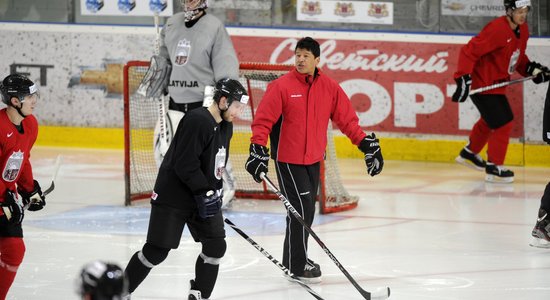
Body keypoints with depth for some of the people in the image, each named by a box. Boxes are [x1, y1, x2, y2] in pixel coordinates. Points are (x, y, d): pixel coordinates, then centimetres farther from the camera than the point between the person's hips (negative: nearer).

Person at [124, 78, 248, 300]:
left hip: (203, 195, 9)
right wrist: (204, 193, -22)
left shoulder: (225, 127, 7)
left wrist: (216, 190, 13)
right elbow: (185, 164, -25)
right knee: (156, 251, -6)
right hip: (172, 196, -9)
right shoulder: (197, 121, -22)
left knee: (216, 246, 0)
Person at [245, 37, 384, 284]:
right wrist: (258, 149, -20)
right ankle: (297, 265, 0)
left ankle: (296, 258, 28)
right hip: (288, 159, -5)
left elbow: (346, 119, 7)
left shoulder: (329, 87, 1)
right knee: (301, 208, -9)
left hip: (313, 159, 5)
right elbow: (263, 120, -11)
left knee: (306, 210, 14)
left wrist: (367, 144, 2)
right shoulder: (281, 86, -12)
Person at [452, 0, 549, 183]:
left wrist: (532, 69, 1)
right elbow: (469, 51, -28)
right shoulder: (497, 29, -27)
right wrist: (463, 78, -34)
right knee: (503, 123, -9)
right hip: (481, 83, -10)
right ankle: (494, 169, 4)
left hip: (496, 82, 10)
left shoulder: (522, 30, 2)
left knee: (490, 120, 28)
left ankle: (469, 153, 50)